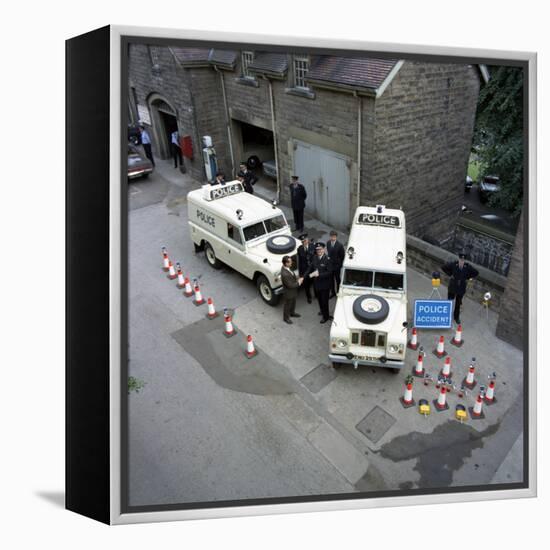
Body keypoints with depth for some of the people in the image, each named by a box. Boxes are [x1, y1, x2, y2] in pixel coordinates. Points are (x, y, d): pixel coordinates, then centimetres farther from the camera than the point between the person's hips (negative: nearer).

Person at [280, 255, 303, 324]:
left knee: (293, 303, 31)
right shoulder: (285, 274, -42)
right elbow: (290, 285, -31)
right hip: (288, 293, -8)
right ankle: (286, 318, 43)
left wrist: (298, 278, -9)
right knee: (287, 305, 19)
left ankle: (292, 313, 57)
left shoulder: (286, 267, -13)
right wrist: (299, 282, -18)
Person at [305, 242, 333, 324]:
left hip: (325, 284, -5)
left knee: (324, 300, 7)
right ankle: (323, 311, 48)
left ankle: (326, 316, 27)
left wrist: (319, 274, -27)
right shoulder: (314, 258, -3)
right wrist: (304, 276, -4)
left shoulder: (327, 259, -21)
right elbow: (310, 268, 6)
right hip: (316, 283, 6)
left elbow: (329, 272, -21)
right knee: (319, 299, 22)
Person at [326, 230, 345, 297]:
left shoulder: (340, 245, -19)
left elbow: (342, 255, -10)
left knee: (337, 279, 13)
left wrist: (340, 264, -5)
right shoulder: (328, 243, -5)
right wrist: (329, 258, 6)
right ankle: (333, 292, 32)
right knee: (331, 279, 16)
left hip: (337, 265, -4)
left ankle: (338, 292, 32)